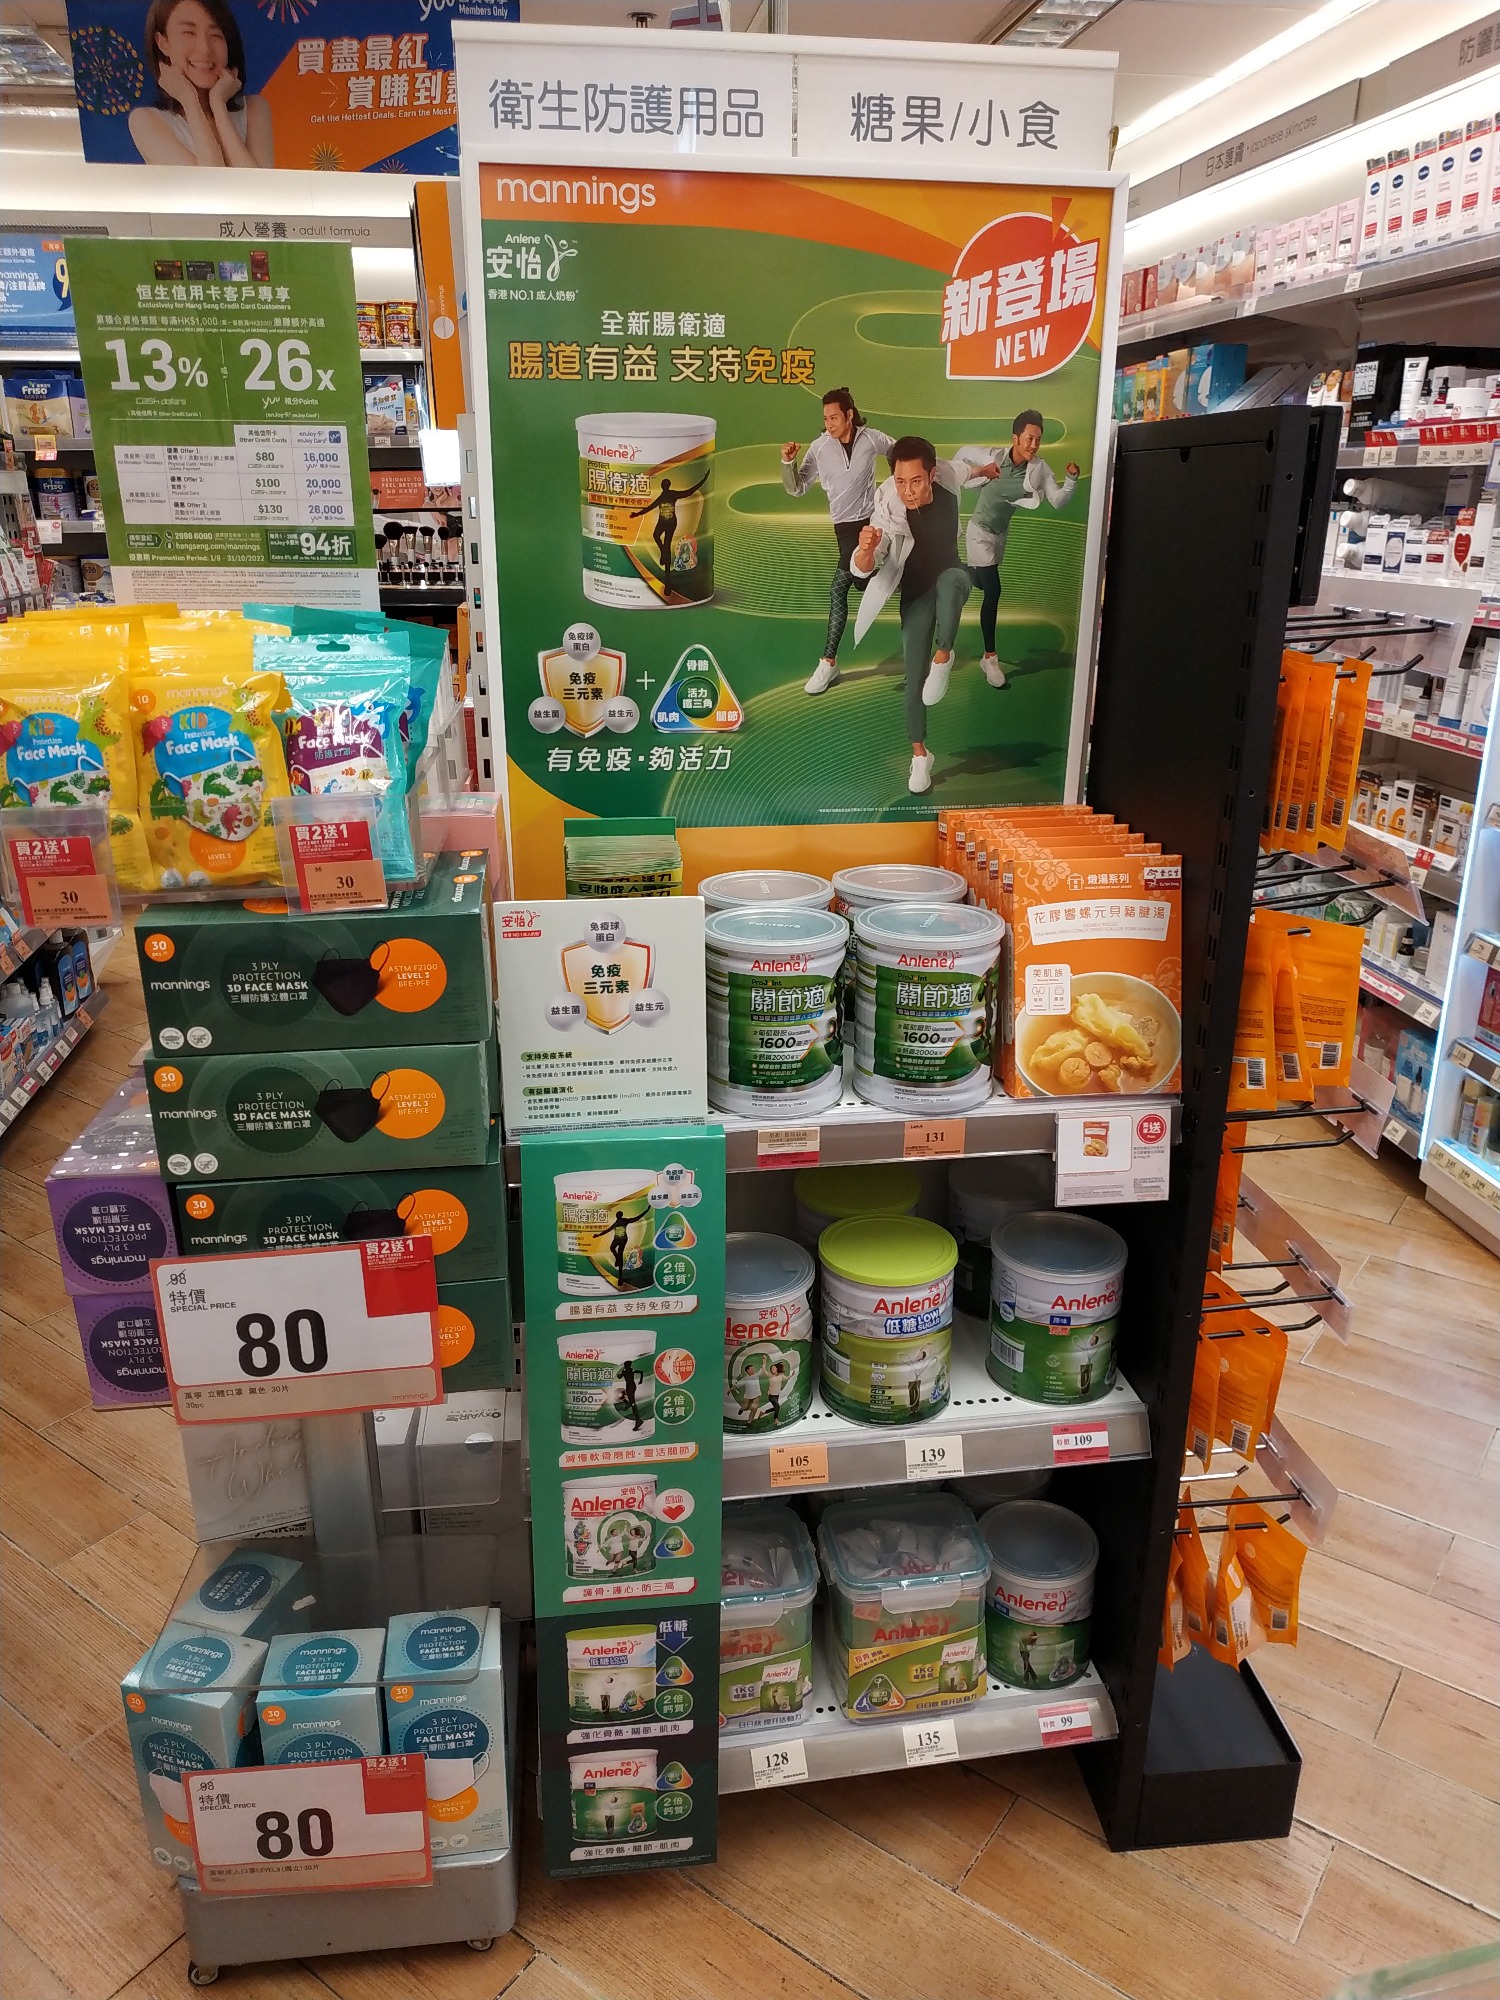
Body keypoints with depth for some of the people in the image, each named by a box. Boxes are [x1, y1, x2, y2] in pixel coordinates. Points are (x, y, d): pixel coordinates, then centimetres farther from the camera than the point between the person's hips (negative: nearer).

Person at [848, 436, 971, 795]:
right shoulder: (888, 512, -28)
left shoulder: (947, 481, -20)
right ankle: (920, 754, 14)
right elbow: (861, 573, -37)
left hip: (952, 576, 1)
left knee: (949, 580, -38)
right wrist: (865, 550, -56)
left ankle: (942, 657, -21)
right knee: (914, 677, -2)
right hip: (916, 593, -1)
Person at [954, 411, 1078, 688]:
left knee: (981, 584, 23)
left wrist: (1071, 479, -36)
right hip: (980, 531, -5)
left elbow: (1058, 501, -21)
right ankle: (990, 658, -9)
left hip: (1001, 532, 5)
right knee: (993, 591, -15)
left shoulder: (1039, 468, -15)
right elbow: (963, 452, -6)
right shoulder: (992, 458, -22)